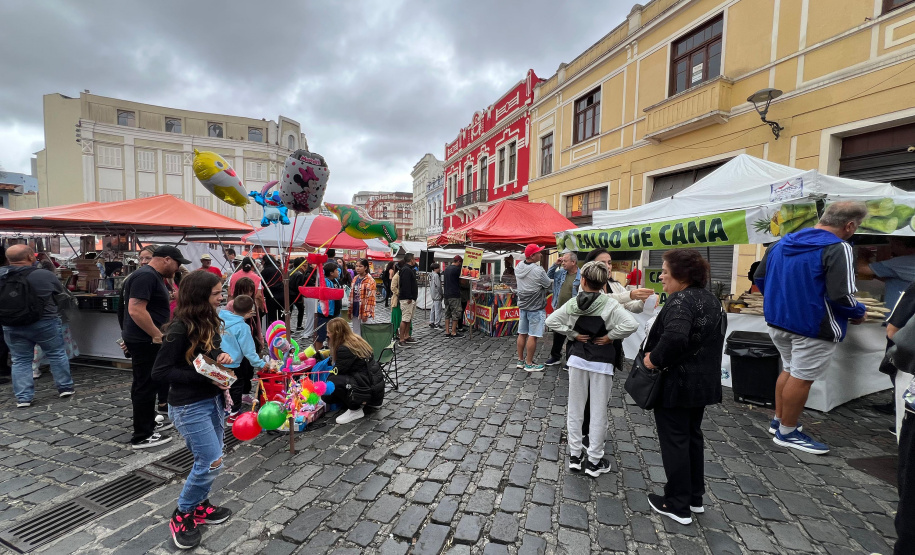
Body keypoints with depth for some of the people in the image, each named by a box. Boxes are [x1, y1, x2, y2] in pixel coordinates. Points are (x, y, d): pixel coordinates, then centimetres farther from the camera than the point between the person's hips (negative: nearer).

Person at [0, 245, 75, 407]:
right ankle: (65, 388, 20)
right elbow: (60, 293, 0)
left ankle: (23, 398, 14)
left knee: (20, 361, 12)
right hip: (44, 323, -3)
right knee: (57, 354, 12)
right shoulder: (45, 275, -14)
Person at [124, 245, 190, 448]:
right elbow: (136, 310, -27)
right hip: (144, 340, -11)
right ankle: (142, 436, 9)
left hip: (147, 340, 11)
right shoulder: (146, 276, -19)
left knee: (147, 384, 20)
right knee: (146, 385, -2)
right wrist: (158, 335, -23)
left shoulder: (154, 276, 14)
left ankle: (149, 423, 34)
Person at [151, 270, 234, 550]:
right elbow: (160, 371, -19)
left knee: (207, 460, 17)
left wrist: (221, 356, -7)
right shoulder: (181, 328, -22)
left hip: (213, 400, 8)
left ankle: (200, 505, 37)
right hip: (189, 406, -8)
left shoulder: (209, 321, 1)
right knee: (212, 462, -3)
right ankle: (182, 516, 20)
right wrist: (204, 378, -23)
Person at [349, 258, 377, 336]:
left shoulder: (370, 280, -10)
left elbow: (370, 298, -13)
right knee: (356, 334, 15)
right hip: (355, 312, 7)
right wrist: (350, 311, 12)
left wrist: (366, 314, -16)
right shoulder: (355, 279, 12)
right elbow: (351, 296, 15)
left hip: (365, 313, -7)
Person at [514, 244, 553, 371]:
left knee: (522, 333, 14)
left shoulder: (519, 267, 2)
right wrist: (553, 281, 13)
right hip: (536, 307, -8)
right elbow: (549, 284, -8)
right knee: (532, 336, 1)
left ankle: (520, 360, 25)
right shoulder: (538, 271, -21)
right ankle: (529, 364, 10)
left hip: (523, 305, 8)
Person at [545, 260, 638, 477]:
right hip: (601, 361, -2)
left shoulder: (572, 303, -5)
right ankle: (594, 461, 20)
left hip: (577, 357, 2)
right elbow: (631, 324, -24)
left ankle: (574, 455, 24)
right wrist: (610, 336, -11)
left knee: (575, 407, 13)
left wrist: (573, 334, -1)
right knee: (598, 411, 9)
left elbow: (551, 321, -4)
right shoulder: (609, 304, -13)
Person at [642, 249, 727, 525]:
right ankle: (695, 497, 34)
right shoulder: (711, 299, 9)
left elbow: (674, 337, -39)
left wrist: (655, 359, -24)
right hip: (704, 382, 9)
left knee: (674, 440, 4)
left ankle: (678, 505, 18)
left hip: (676, 384, -9)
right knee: (692, 436, 21)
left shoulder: (681, 300, -22)